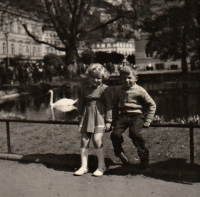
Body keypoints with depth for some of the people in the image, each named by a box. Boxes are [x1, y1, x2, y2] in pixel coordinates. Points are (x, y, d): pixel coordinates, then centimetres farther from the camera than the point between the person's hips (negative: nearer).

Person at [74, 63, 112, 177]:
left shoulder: (105, 89, -2)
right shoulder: (84, 89, 11)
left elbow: (109, 105, -3)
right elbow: (81, 104, 19)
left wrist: (108, 121, -6)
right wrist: (81, 116, 17)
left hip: (100, 116, -5)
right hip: (87, 116, 5)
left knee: (97, 139, -14)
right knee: (84, 140, 2)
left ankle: (101, 166, 2)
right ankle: (84, 166, 11)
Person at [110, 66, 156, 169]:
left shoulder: (140, 91, 1)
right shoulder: (119, 91, 13)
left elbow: (152, 105, 5)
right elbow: (115, 106, 24)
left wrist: (147, 121, -2)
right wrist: (114, 120, 13)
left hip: (137, 115, -3)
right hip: (123, 116, 4)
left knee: (134, 132, -32)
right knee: (115, 134, -21)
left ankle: (143, 153, -7)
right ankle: (120, 153, 8)